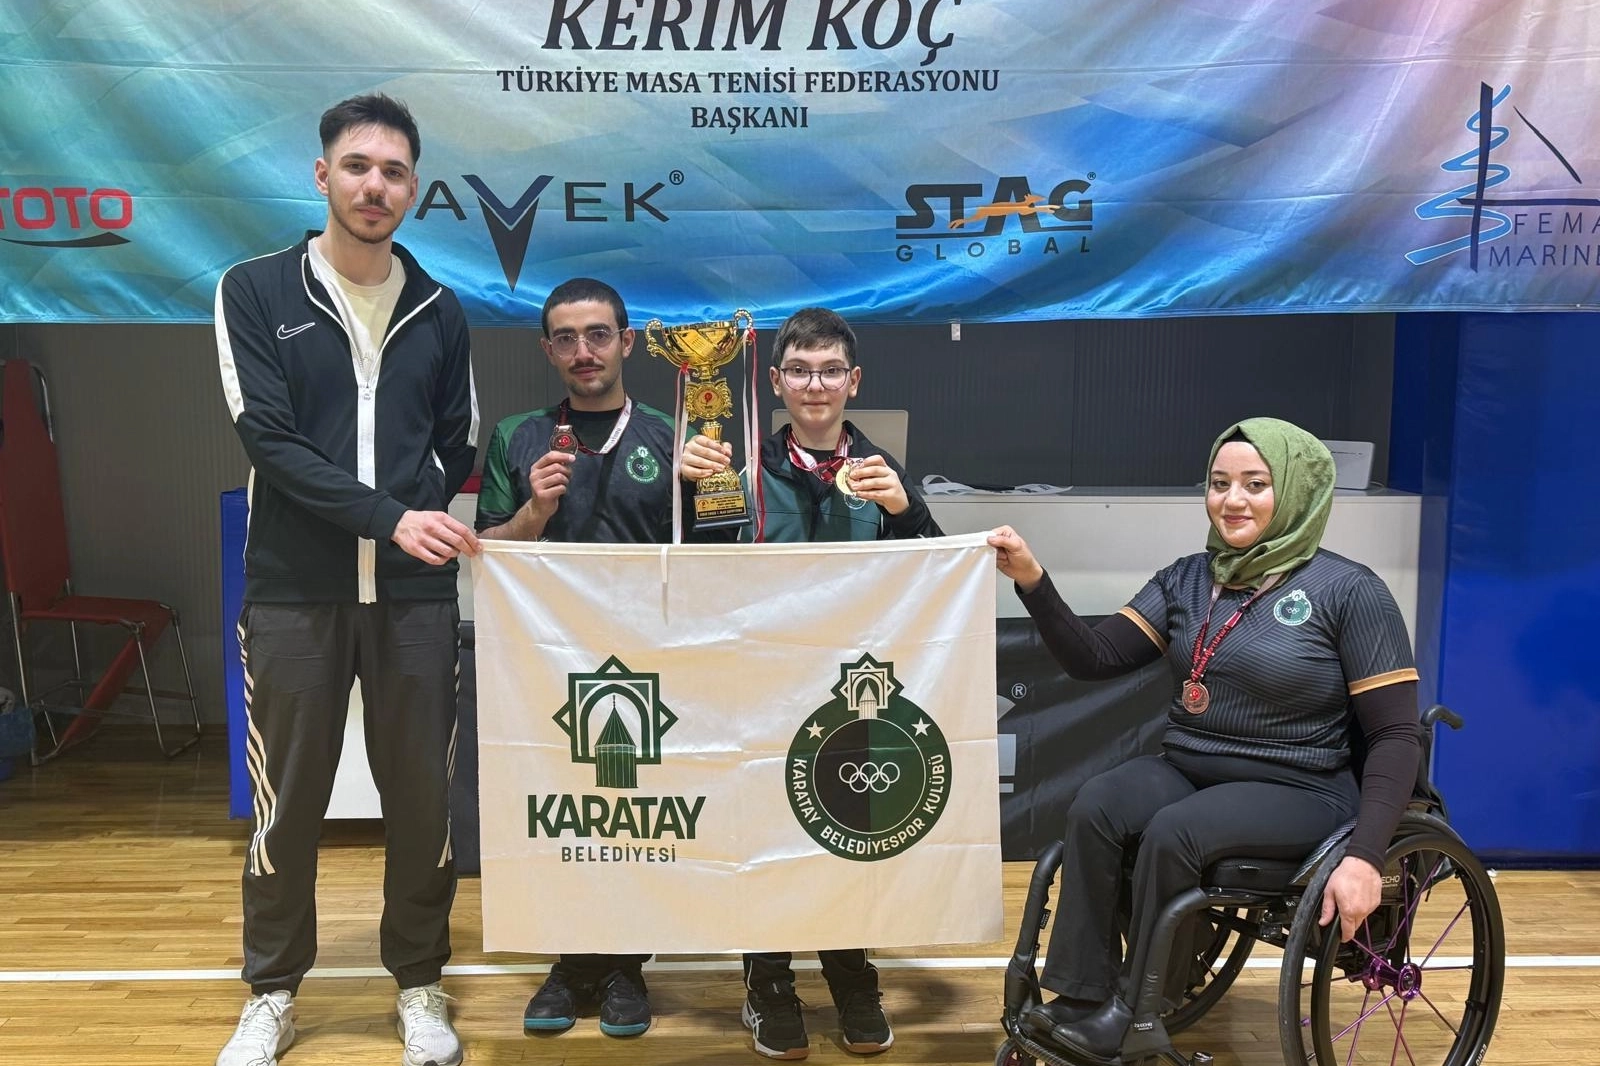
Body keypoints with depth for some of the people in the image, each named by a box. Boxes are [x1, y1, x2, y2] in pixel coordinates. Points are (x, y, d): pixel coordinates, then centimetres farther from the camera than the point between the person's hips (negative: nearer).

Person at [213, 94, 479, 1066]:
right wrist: (388, 518, -19)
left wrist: (420, 526, -2)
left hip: (415, 594, 2)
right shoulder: (255, 292, 0)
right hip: (294, 591, -2)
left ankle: (420, 984, 26)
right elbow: (269, 438, -10)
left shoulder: (439, 311, 8)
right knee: (290, 799, 7)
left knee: (422, 794, 8)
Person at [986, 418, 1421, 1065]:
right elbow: (1092, 660, 0)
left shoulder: (1348, 591, -8)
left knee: (1171, 835, -31)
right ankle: (1081, 999, -19)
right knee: (1093, 809, -25)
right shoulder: (1188, 579, 6)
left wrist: (1364, 857, -21)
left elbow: (1395, 736, -9)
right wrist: (1031, 580, -15)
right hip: (1185, 769, 5)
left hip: (1295, 791, -4)